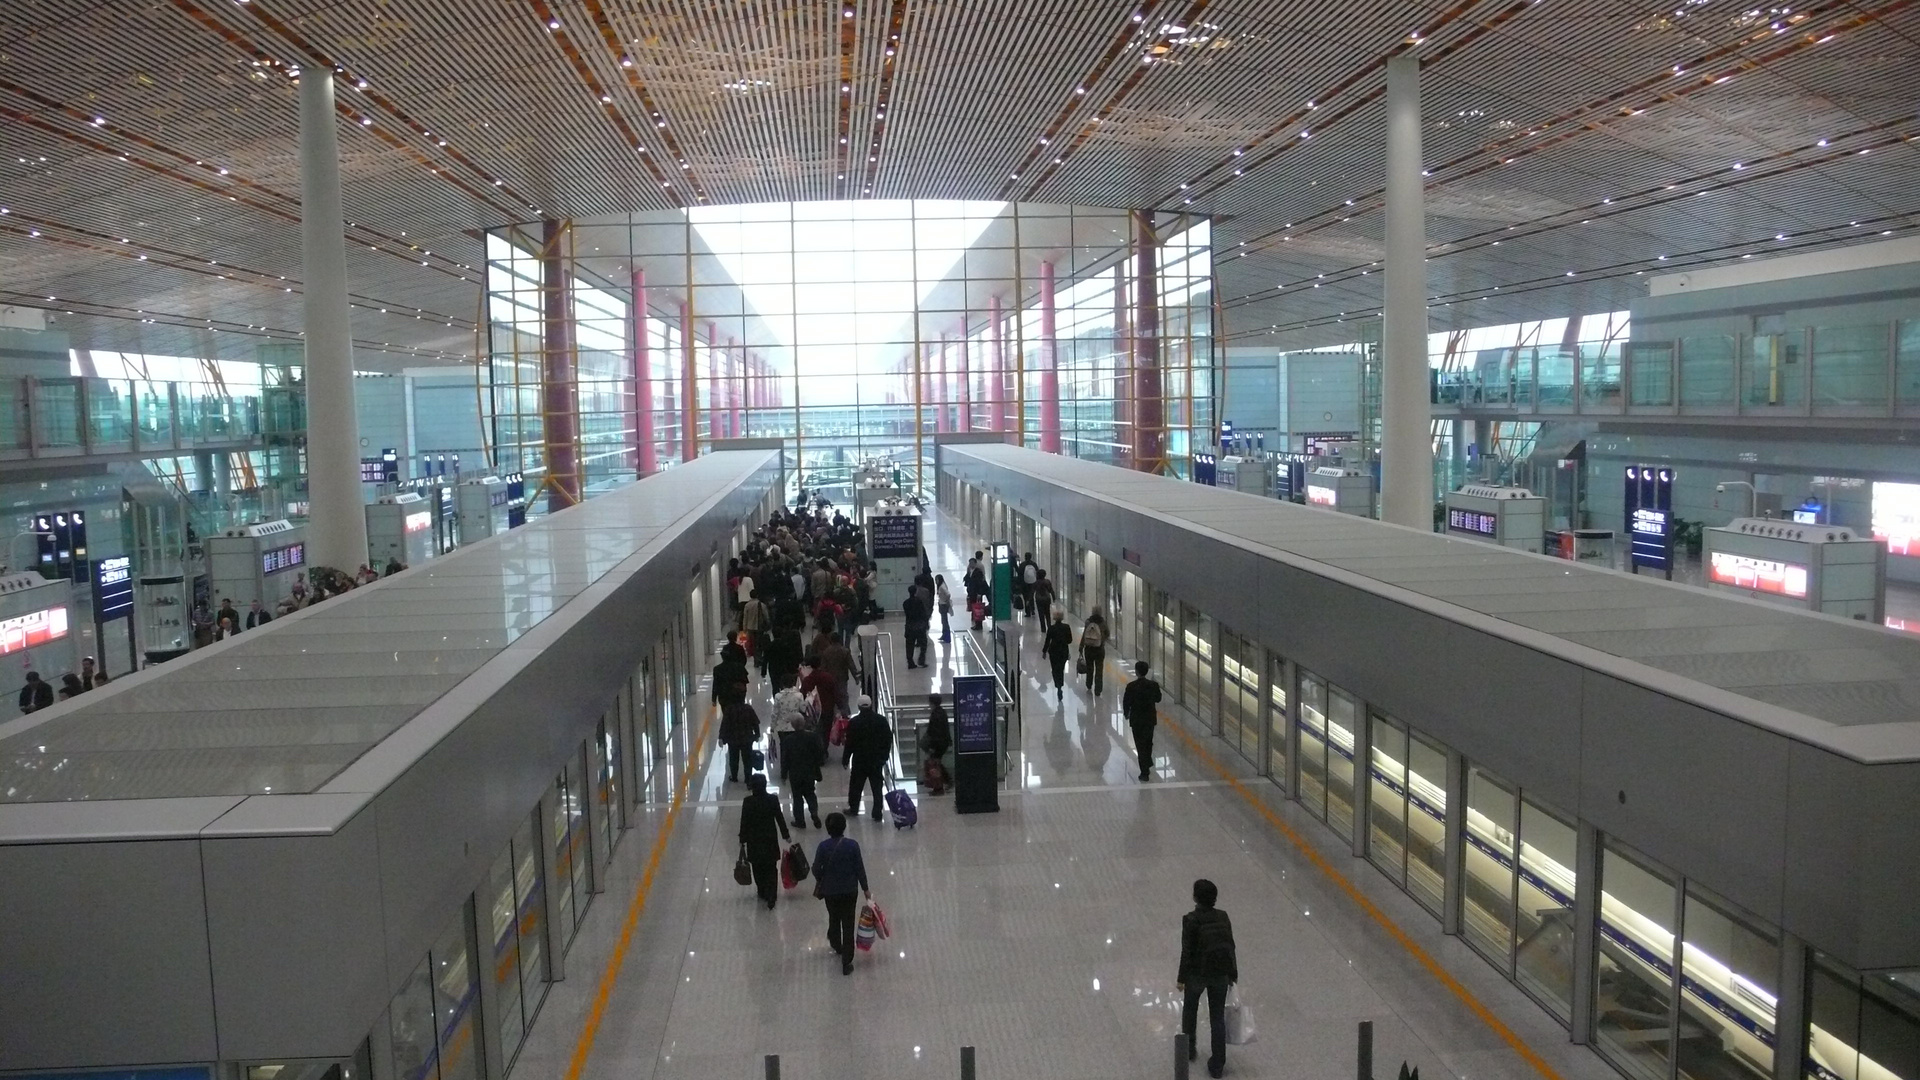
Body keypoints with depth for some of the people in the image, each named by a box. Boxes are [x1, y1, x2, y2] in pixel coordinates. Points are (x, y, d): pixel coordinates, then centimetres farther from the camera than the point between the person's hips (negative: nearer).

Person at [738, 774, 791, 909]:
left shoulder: (748, 802, -15)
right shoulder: (773, 800, -11)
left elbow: (744, 822, -9)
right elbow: (779, 818, -4)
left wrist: (742, 840, 3)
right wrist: (786, 835, 9)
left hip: (754, 841, -1)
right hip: (770, 839, 1)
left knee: (758, 869, 18)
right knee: (771, 870, 9)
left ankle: (763, 895, 29)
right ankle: (770, 898, 3)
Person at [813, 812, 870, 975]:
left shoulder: (823, 846, -15)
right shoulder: (852, 845, -16)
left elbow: (816, 869, -8)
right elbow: (860, 868, -10)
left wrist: (820, 881, 14)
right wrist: (865, 888, 3)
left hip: (830, 891, 1)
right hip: (850, 891, -1)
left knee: (834, 918, 27)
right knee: (848, 925, 6)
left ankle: (836, 945, 51)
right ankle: (846, 963, 8)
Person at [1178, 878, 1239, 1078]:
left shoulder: (1190, 919, -17)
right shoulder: (1223, 917, -4)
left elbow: (1187, 951, -15)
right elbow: (1230, 946, 3)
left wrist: (1181, 979, -5)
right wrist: (1232, 973, 15)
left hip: (1197, 972, -3)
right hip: (1220, 973, 3)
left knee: (1189, 1009, 24)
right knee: (1217, 1018, 13)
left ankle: (1189, 1050, 39)